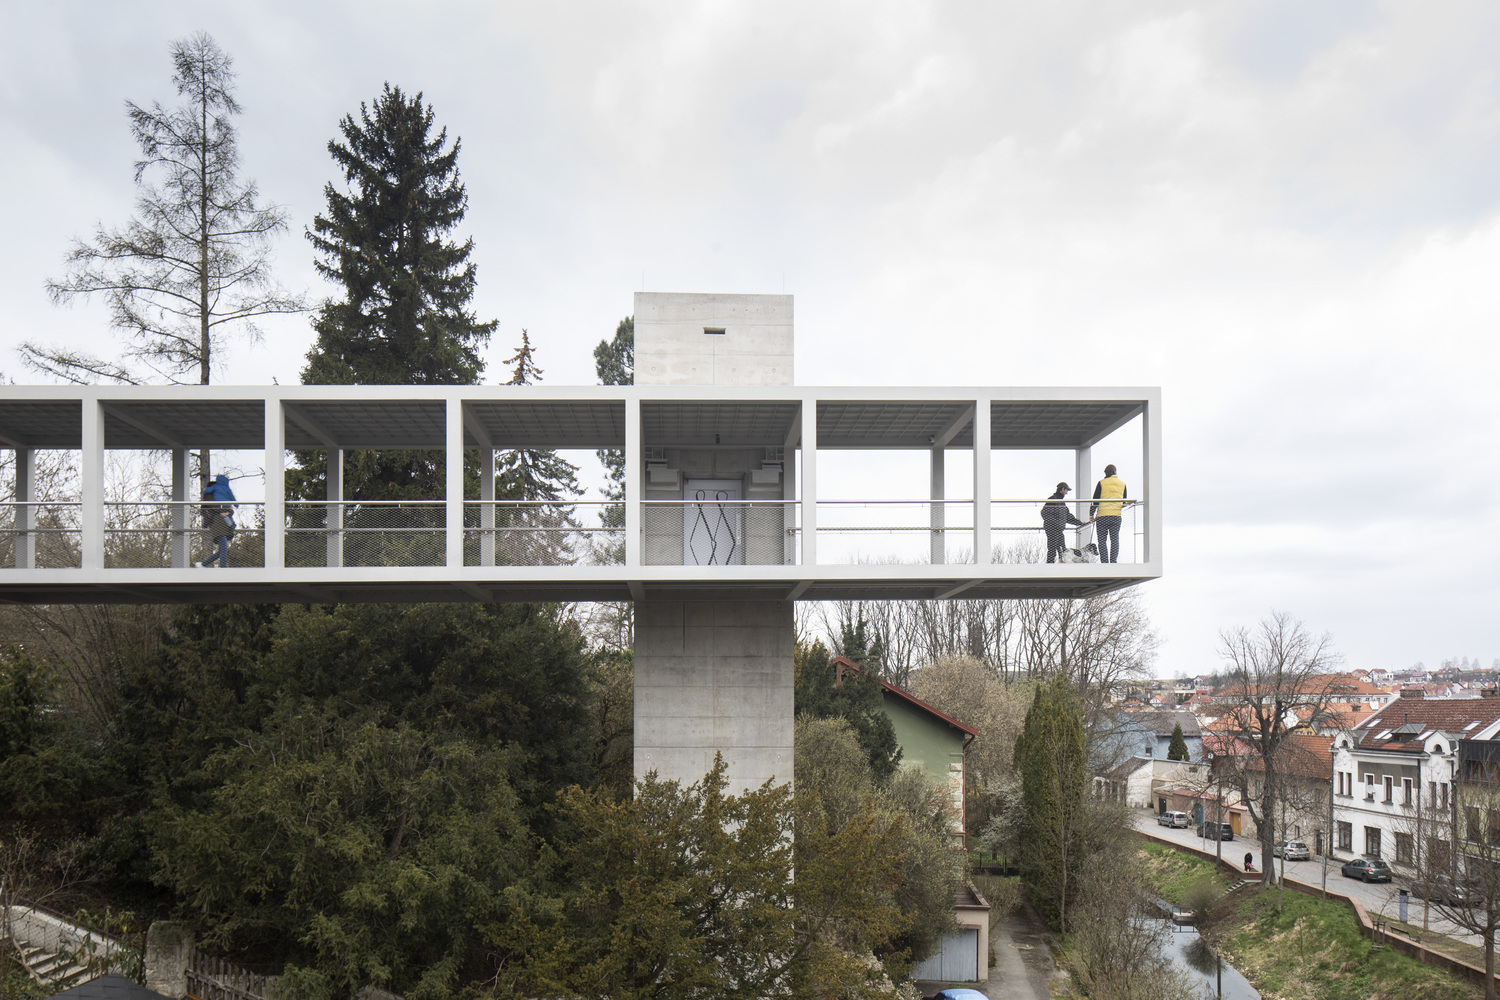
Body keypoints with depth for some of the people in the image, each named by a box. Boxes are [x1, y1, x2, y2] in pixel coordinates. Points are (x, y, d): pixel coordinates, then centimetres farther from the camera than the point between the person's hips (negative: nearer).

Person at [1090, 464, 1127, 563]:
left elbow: (1095, 500, -1)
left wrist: (1091, 514, 7)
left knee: (1102, 540, 2)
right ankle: (1113, 561, -1)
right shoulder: (1122, 484, 11)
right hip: (1116, 516, 3)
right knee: (1114, 540, 6)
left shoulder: (1102, 483, -1)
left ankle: (1104, 562, -5)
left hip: (1102, 515, -3)